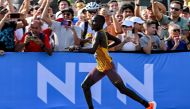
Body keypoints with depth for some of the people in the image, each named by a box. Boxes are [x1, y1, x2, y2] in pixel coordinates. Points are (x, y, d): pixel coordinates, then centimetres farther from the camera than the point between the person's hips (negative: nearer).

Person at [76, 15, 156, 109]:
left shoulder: (99, 34, -18)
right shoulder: (102, 33, 9)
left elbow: (93, 50, -30)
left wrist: (78, 49, -24)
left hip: (108, 67, -10)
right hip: (100, 67, 10)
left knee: (122, 89, -7)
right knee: (85, 86, 7)